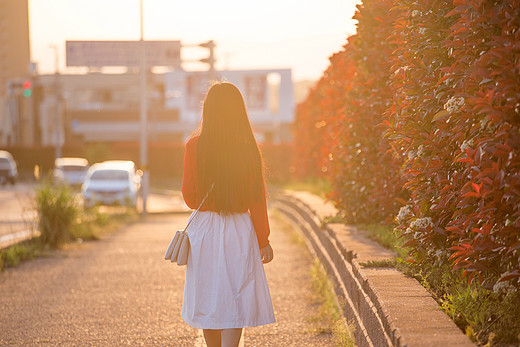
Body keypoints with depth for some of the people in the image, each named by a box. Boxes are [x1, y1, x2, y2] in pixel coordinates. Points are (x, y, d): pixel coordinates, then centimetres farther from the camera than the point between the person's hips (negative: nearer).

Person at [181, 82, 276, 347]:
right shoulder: (248, 148, -6)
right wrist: (263, 240, 5)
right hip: (241, 231, -1)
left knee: (208, 299, 15)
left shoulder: (195, 146, -6)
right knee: (235, 300, 1)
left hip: (204, 230, 1)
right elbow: (257, 201, -4)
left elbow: (190, 197, -3)